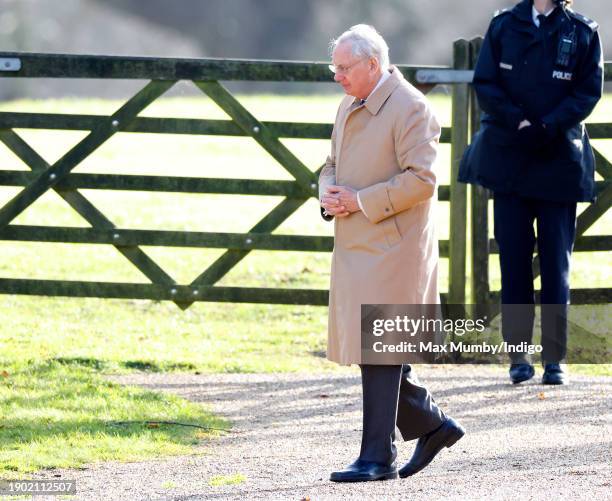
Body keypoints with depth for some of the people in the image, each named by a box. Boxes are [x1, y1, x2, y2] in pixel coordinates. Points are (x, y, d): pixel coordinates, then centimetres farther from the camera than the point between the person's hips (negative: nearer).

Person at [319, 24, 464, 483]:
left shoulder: (411, 109, -12)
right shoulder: (349, 108, 16)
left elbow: (420, 179, -19)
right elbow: (333, 165, 25)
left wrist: (361, 201, -19)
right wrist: (329, 194, 2)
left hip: (391, 249, -9)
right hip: (355, 248, 9)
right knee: (371, 350, 11)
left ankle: (378, 458, -6)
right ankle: (433, 424, 26)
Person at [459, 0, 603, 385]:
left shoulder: (582, 32, 1)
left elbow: (589, 92, -4)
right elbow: (485, 83, 1)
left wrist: (545, 127, -15)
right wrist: (516, 121, -13)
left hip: (559, 161, -1)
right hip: (508, 158, 1)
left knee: (556, 260, 0)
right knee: (514, 255, 1)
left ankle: (556, 358, 4)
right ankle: (518, 353, 6)